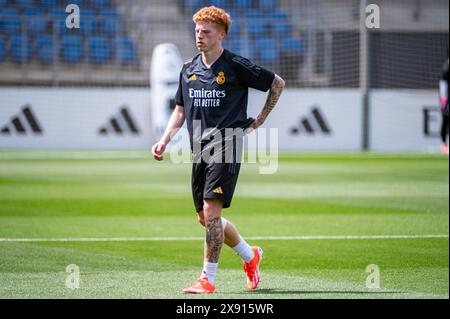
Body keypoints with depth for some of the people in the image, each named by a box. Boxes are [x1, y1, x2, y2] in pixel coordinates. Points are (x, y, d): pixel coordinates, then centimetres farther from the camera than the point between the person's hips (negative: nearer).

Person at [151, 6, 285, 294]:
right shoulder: (189, 69, 12)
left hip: (226, 148, -7)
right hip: (200, 151, 7)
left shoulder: (236, 66, -6)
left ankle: (208, 279, -10)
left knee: (211, 209, -16)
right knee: (205, 218, 10)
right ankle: (250, 256, 33)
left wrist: (259, 121, 4)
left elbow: (278, 83, 4)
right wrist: (164, 141, 8)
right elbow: (181, 110, 21)